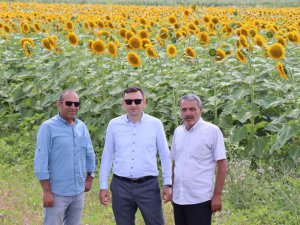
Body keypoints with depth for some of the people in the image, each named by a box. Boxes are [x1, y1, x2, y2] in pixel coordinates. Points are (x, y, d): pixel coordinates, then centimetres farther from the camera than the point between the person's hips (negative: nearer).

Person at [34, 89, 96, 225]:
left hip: (79, 192, 5)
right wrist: (47, 191, -15)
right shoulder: (48, 127, -9)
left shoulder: (82, 127, 7)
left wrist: (89, 178, 14)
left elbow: (90, 154, 18)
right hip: (57, 193, -5)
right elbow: (40, 161, -12)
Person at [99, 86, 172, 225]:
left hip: (148, 185, -1)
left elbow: (165, 155, 3)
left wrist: (168, 183, 1)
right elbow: (107, 156, 7)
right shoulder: (114, 124, 2)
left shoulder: (155, 124, -1)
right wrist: (103, 185, 5)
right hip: (121, 186, 2)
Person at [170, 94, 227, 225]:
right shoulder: (178, 132, 9)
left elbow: (222, 165, -8)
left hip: (200, 199, -5)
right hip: (179, 198, 5)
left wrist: (217, 195, -12)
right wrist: (171, 189, 13)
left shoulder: (212, 131, -7)